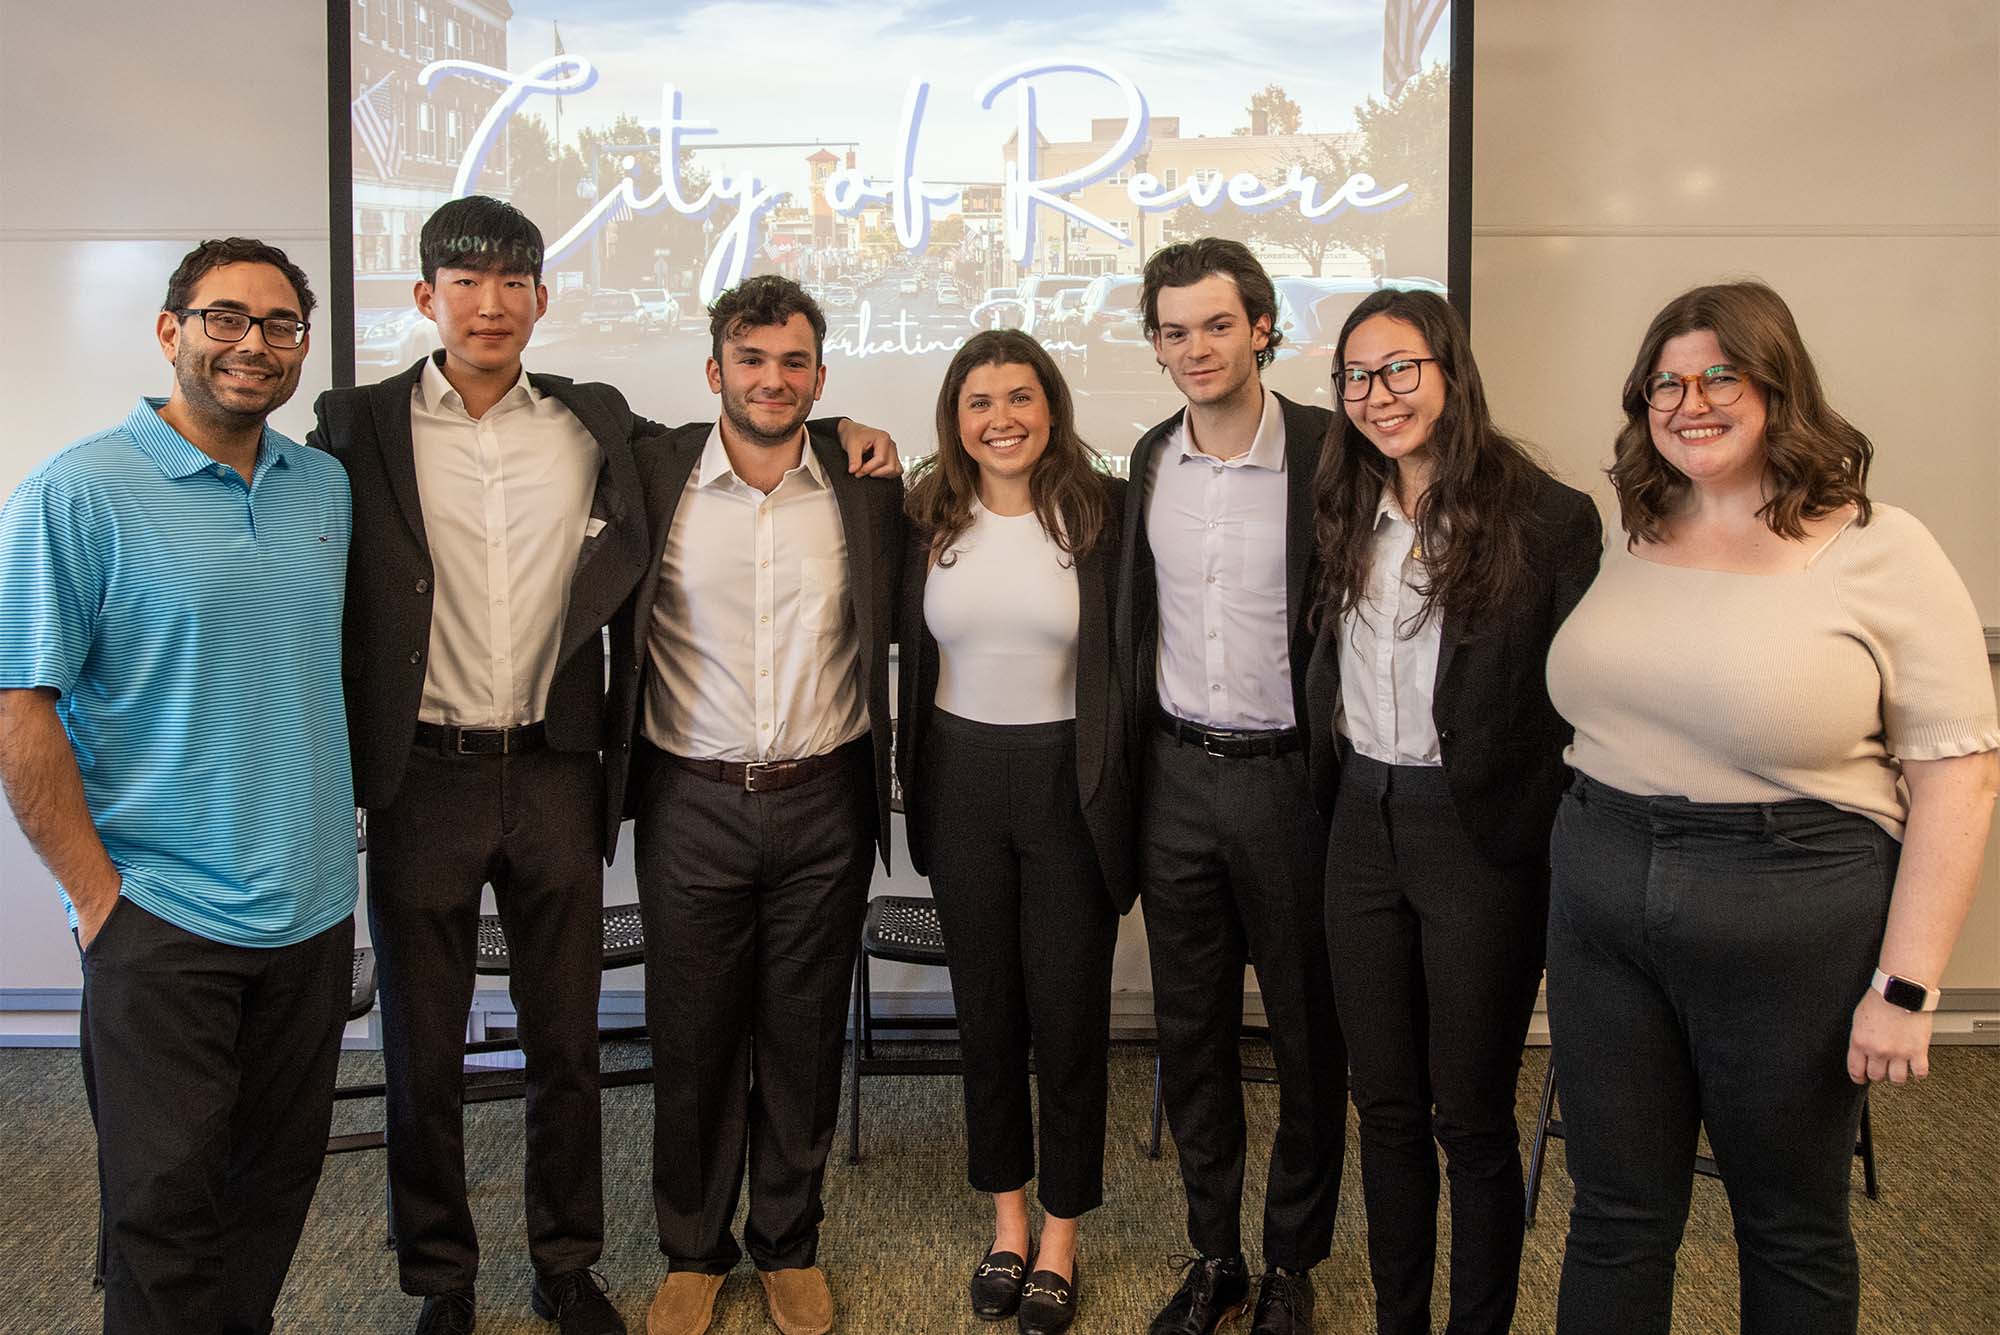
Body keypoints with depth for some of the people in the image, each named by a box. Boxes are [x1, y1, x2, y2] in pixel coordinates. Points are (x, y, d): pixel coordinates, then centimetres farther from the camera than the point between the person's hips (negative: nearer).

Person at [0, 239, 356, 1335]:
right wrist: (99, 894, -12)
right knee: (166, 1206, 6)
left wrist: (332, 854, 10)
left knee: (280, 1181, 17)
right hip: (162, 918, -5)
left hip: (313, 908, 5)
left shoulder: (326, 488, 7)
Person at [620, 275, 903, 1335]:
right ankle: (693, 1249, 31)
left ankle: (790, 1245, 32)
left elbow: (889, 627, 12)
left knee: (804, 1038, 12)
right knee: (690, 1037, 10)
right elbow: (615, 622, 5)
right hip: (693, 804, 0)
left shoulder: (865, 484, 1)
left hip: (824, 805, 1)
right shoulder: (654, 475, -2)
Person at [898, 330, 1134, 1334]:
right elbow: (911, 654, 9)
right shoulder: (926, 519, 2)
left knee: (1069, 1013, 6)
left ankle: (1061, 1235, 25)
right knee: (985, 1007, 13)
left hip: (1068, 782, -2)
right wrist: (913, 786, 4)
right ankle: (1006, 1217, 32)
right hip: (962, 782, 3)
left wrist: (1120, 797, -8)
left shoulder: (1102, 511, -6)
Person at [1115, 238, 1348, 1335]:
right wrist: (1133, 759, 14)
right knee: (1189, 1028, 13)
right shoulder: (1150, 458, 6)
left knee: (1308, 1030, 10)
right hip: (1176, 774, 5)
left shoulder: (1328, 451, -10)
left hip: (1287, 777, -4)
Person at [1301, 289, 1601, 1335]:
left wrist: (1555, 841, -12)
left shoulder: (1550, 517, -10)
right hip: (1363, 827, 6)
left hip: (1479, 837, -5)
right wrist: (1332, 795, 8)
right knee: (1384, 1102, 16)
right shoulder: (1350, 517, 8)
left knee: (1471, 1115, 9)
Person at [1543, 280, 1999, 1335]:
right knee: (1615, 1217, 14)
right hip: (1603, 916, 4)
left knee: (1793, 1228, 16)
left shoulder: (1881, 551, -9)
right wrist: (1586, 859, 9)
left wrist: (1904, 987, -13)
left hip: (1796, 925, -4)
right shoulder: (1631, 539, 7)